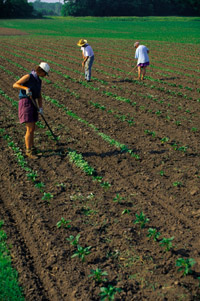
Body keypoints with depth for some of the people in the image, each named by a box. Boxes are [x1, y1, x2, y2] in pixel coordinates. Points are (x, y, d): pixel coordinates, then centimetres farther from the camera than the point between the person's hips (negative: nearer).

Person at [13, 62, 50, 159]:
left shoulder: (39, 81, 13)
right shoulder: (28, 76, -10)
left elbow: (39, 96, 13)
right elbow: (15, 85, -14)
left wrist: (40, 108, -2)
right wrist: (26, 88, -30)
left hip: (33, 104, 8)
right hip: (25, 103, -8)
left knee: (32, 128, 15)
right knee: (30, 129, -9)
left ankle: (31, 147, 30)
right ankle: (28, 151, 0)